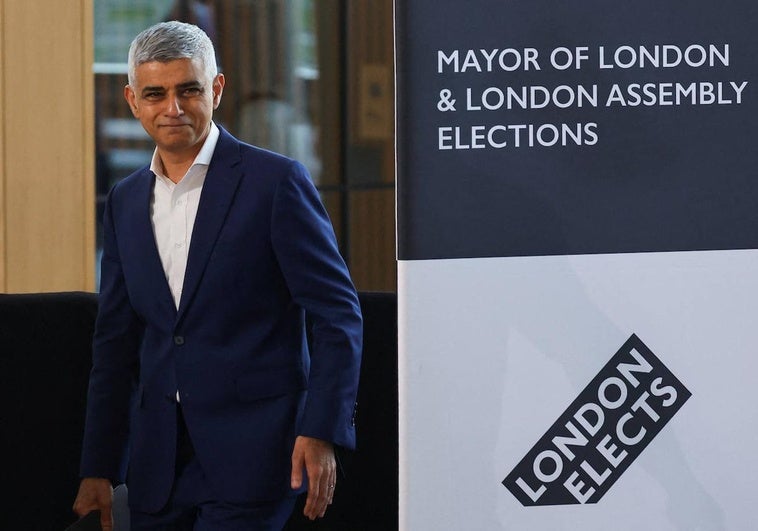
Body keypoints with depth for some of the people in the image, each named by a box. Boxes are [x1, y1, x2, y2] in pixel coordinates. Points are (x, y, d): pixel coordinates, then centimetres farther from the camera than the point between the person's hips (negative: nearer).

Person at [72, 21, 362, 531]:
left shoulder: (276, 181, -4)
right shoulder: (125, 202, 14)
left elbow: (337, 313, -7)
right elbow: (115, 342, 17)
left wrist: (322, 432, -16)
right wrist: (98, 470, 13)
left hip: (250, 454, -6)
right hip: (158, 465, 6)